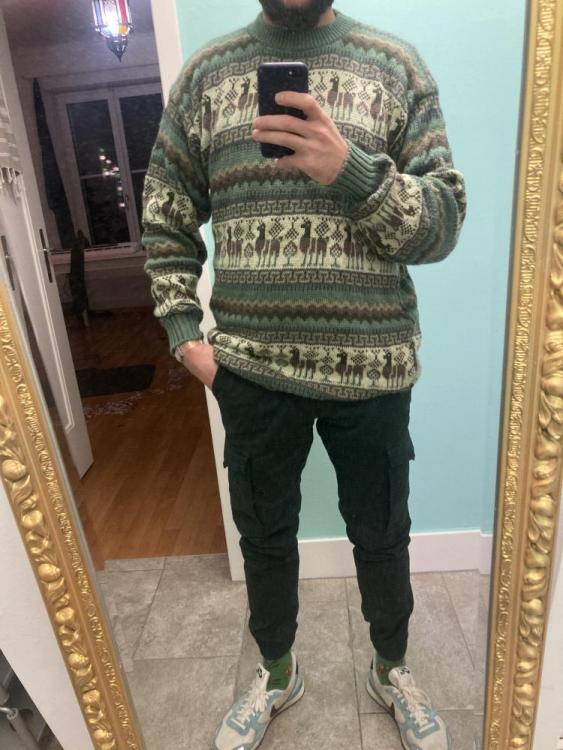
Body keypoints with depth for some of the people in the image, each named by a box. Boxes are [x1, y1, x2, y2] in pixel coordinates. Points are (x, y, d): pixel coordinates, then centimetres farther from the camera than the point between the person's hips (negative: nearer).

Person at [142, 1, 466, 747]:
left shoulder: (396, 64, 3)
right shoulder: (205, 71, 7)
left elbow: (445, 220, -5)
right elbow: (166, 218, 11)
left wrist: (353, 171, -23)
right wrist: (184, 330, 1)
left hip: (371, 367, -1)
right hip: (249, 368, 2)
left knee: (381, 536, 17)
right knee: (265, 536, 18)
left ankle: (392, 669, 48)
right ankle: (276, 674, 48)